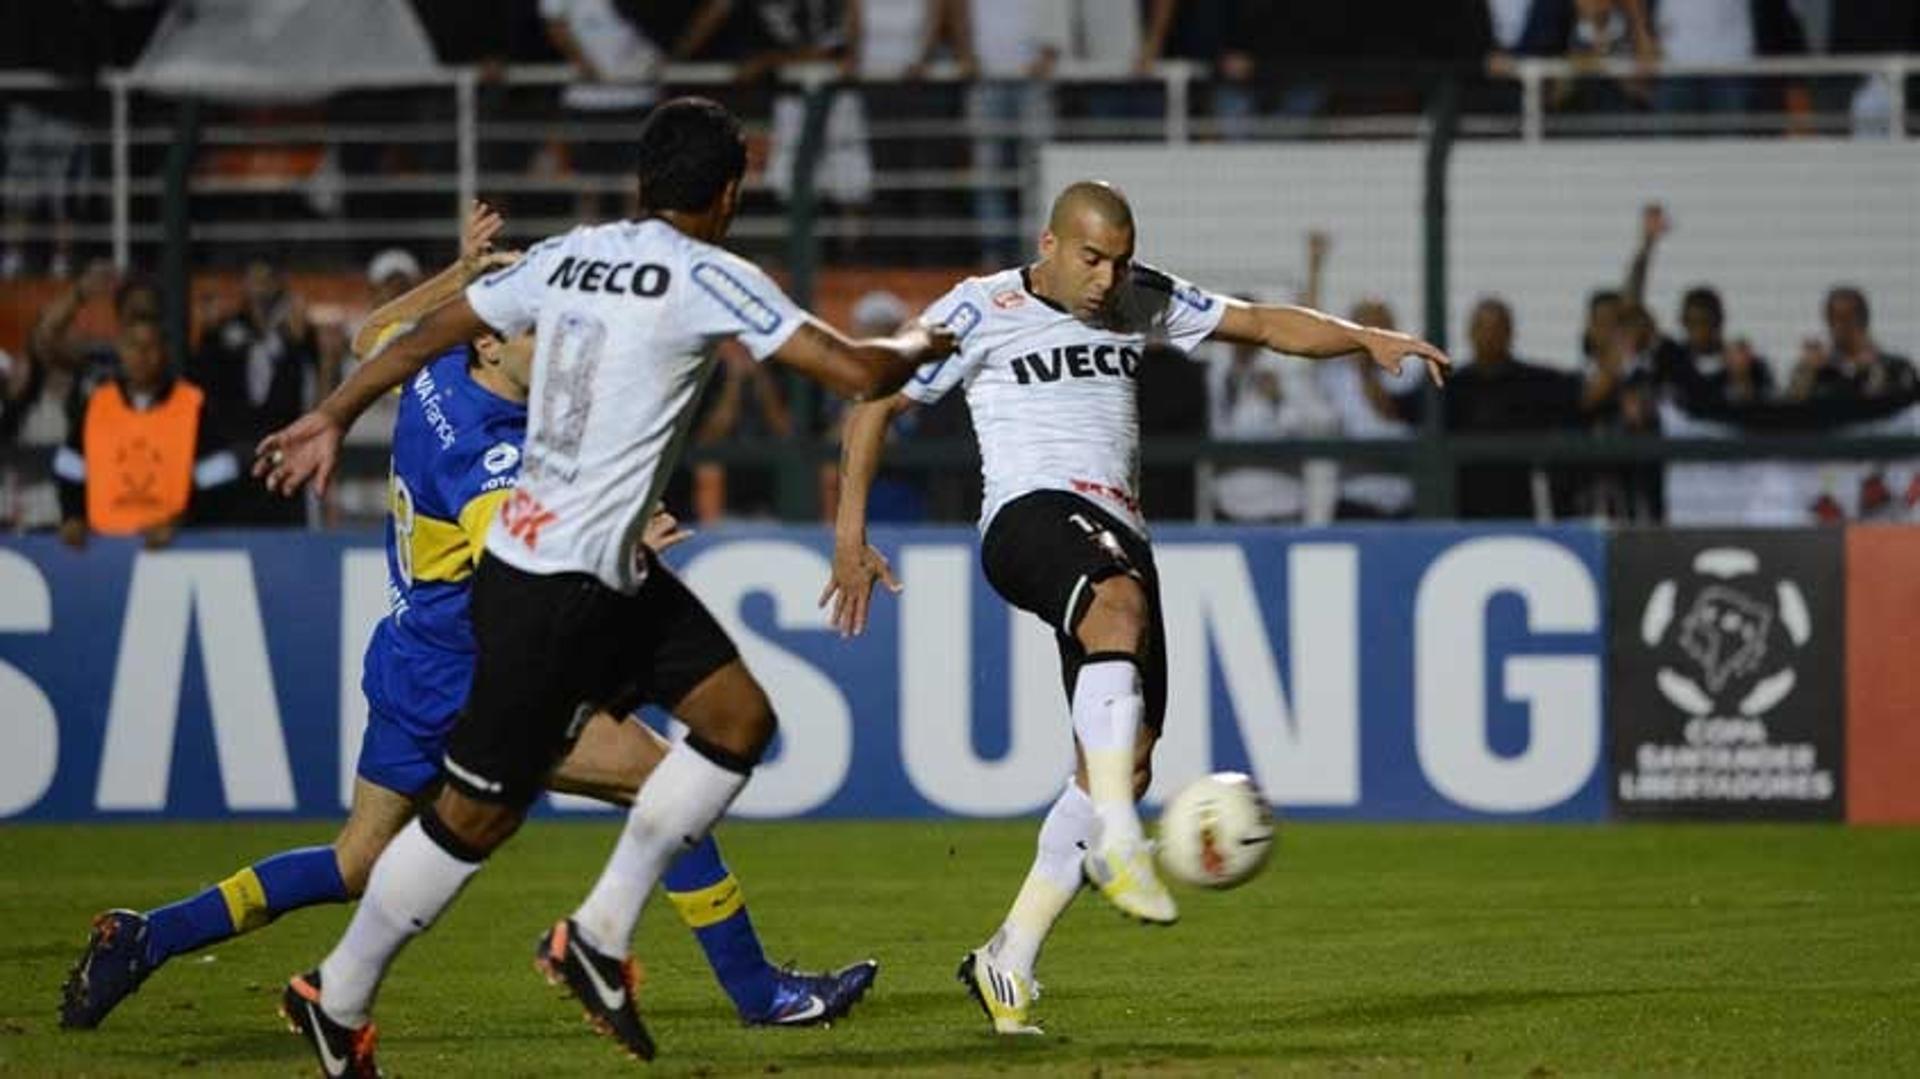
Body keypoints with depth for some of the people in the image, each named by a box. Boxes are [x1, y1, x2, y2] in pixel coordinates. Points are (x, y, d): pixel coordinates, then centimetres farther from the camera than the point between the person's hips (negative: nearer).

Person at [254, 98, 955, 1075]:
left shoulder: (569, 256, 8)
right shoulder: (708, 277, -13)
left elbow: (427, 334, 16)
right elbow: (856, 373, -13)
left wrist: (333, 416, 28)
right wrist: (920, 345, 8)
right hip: (552, 587, -9)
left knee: (739, 716, 8)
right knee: (481, 810, 2)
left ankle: (598, 937, 13)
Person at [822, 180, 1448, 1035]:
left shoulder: (1142, 301, 16)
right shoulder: (980, 312, 2)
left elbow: (1264, 324, 17)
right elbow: (876, 403, 5)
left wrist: (1369, 340, 2)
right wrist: (851, 534, -2)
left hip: (1118, 537, 6)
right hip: (1030, 515, -6)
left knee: (1124, 763, -3)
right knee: (1121, 604, -40)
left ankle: (1007, 963, 5)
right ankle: (1117, 844, -49)